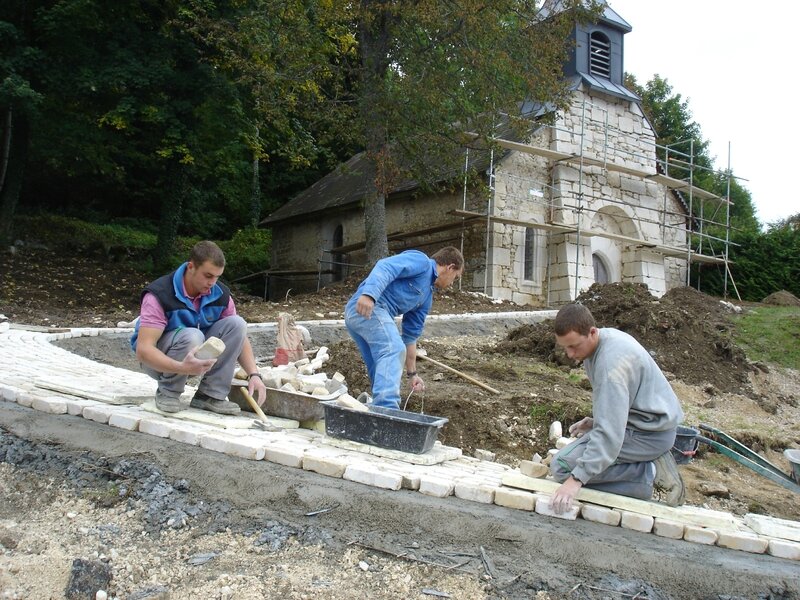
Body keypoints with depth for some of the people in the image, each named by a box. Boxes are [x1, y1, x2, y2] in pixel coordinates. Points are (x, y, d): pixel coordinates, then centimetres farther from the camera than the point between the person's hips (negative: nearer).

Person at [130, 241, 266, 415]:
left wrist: (254, 374, -20)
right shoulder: (159, 295, -27)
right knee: (192, 336, -37)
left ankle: (210, 395, -13)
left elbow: (238, 334, -3)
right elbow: (143, 349, -33)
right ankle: (167, 393, -10)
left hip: (198, 355, 5)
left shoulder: (220, 294, -10)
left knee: (236, 323, -18)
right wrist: (182, 367, -50)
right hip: (161, 361, -5)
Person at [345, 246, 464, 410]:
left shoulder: (426, 296, 27)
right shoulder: (421, 261, 1)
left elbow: (410, 336, 29)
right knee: (394, 349, -25)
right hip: (366, 306, -10)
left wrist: (412, 374, 29)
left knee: (381, 371, 11)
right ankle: (387, 409, -37)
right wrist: (368, 294, -32)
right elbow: (385, 267, -16)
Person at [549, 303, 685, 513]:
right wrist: (594, 421, 8)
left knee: (563, 467, -16)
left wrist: (577, 479, -34)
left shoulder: (610, 363, -28)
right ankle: (651, 464, 9)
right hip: (641, 420, 10)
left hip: (650, 433, -10)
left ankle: (649, 473, -11)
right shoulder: (604, 339, 2)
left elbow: (610, 432, -33)